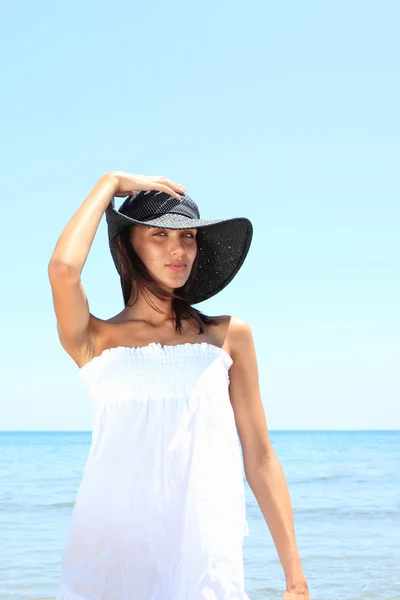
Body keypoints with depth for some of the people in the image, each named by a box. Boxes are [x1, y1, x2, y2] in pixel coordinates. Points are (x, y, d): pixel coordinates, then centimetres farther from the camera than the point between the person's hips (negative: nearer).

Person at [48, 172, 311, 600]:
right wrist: (111, 183, 3)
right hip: (106, 554, 0)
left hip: (204, 561, 1)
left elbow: (260, 459, 9)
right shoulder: (96, 340, 8)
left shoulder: (227, 335, 10)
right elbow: (63, 268, -13)